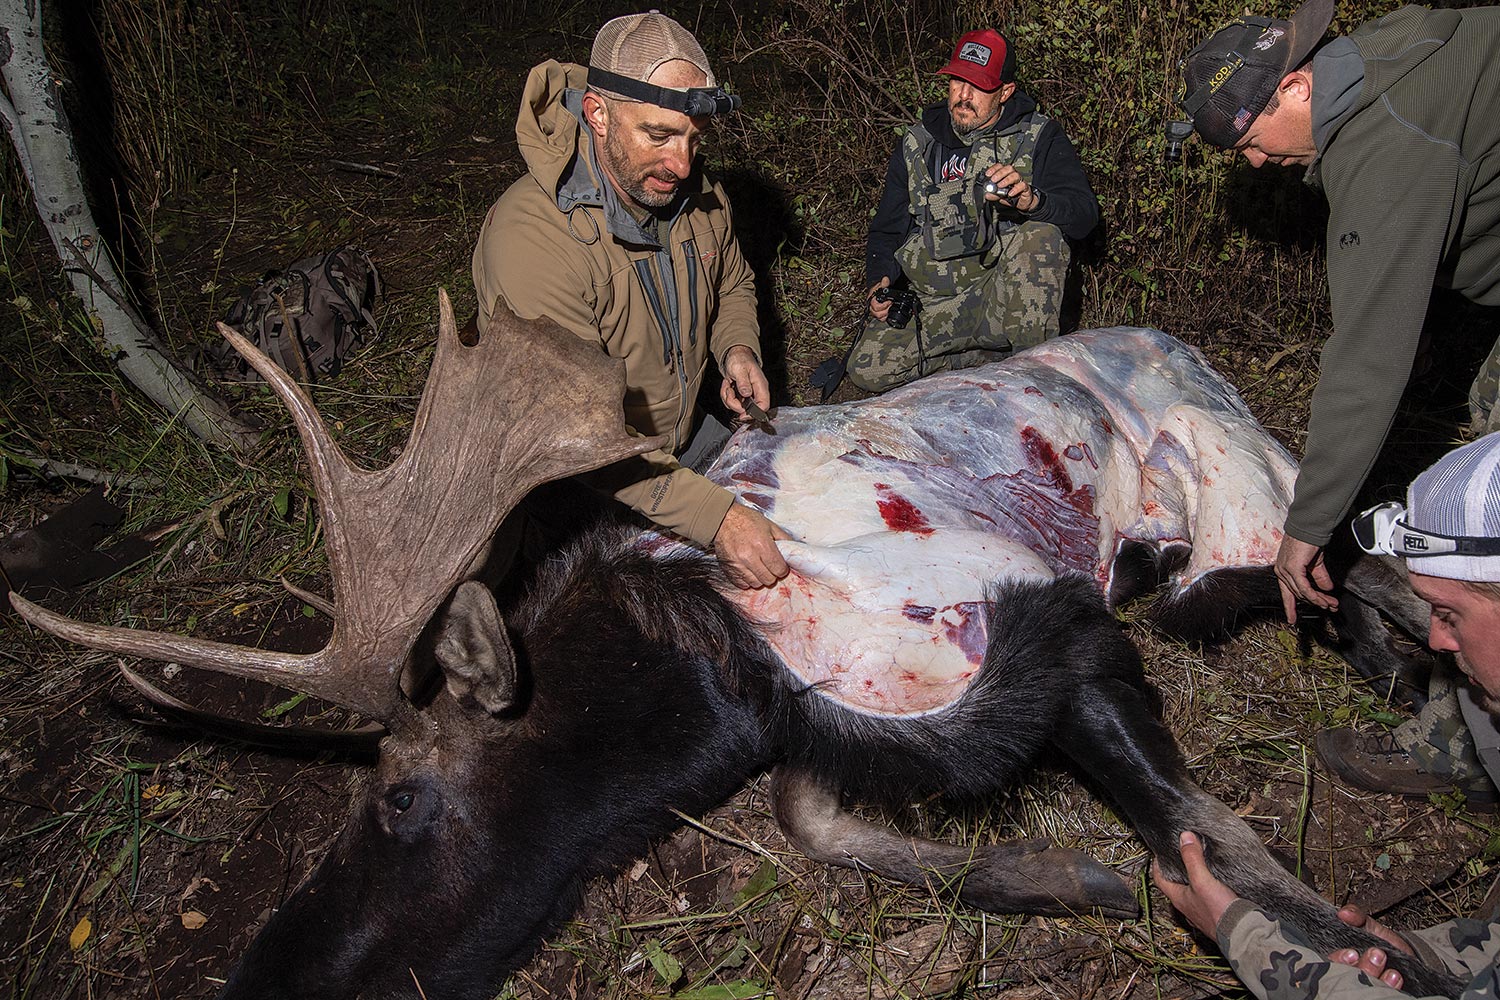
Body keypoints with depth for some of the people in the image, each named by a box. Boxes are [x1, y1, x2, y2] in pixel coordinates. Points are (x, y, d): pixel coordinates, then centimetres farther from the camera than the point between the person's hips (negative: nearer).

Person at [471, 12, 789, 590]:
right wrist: (715, 519, -41)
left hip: (684, 436, 7)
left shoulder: (695, 193, -8)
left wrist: (738, 349, -9)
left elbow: (732, 284, 15)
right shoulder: (531, 236, -33)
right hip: (579, 481, -7)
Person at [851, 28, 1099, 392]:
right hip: (929, 302, 3)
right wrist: (880, 280, -2)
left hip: (1003, 295, -3)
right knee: (867, 370, -17)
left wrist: (1033, 201, -33)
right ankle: (992, 354, 2)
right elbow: (887, 228, 19)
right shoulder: (916, 144, 12)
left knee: (1040, 235, -32)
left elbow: (1084, 215, -11)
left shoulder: (1039, 138, 2)